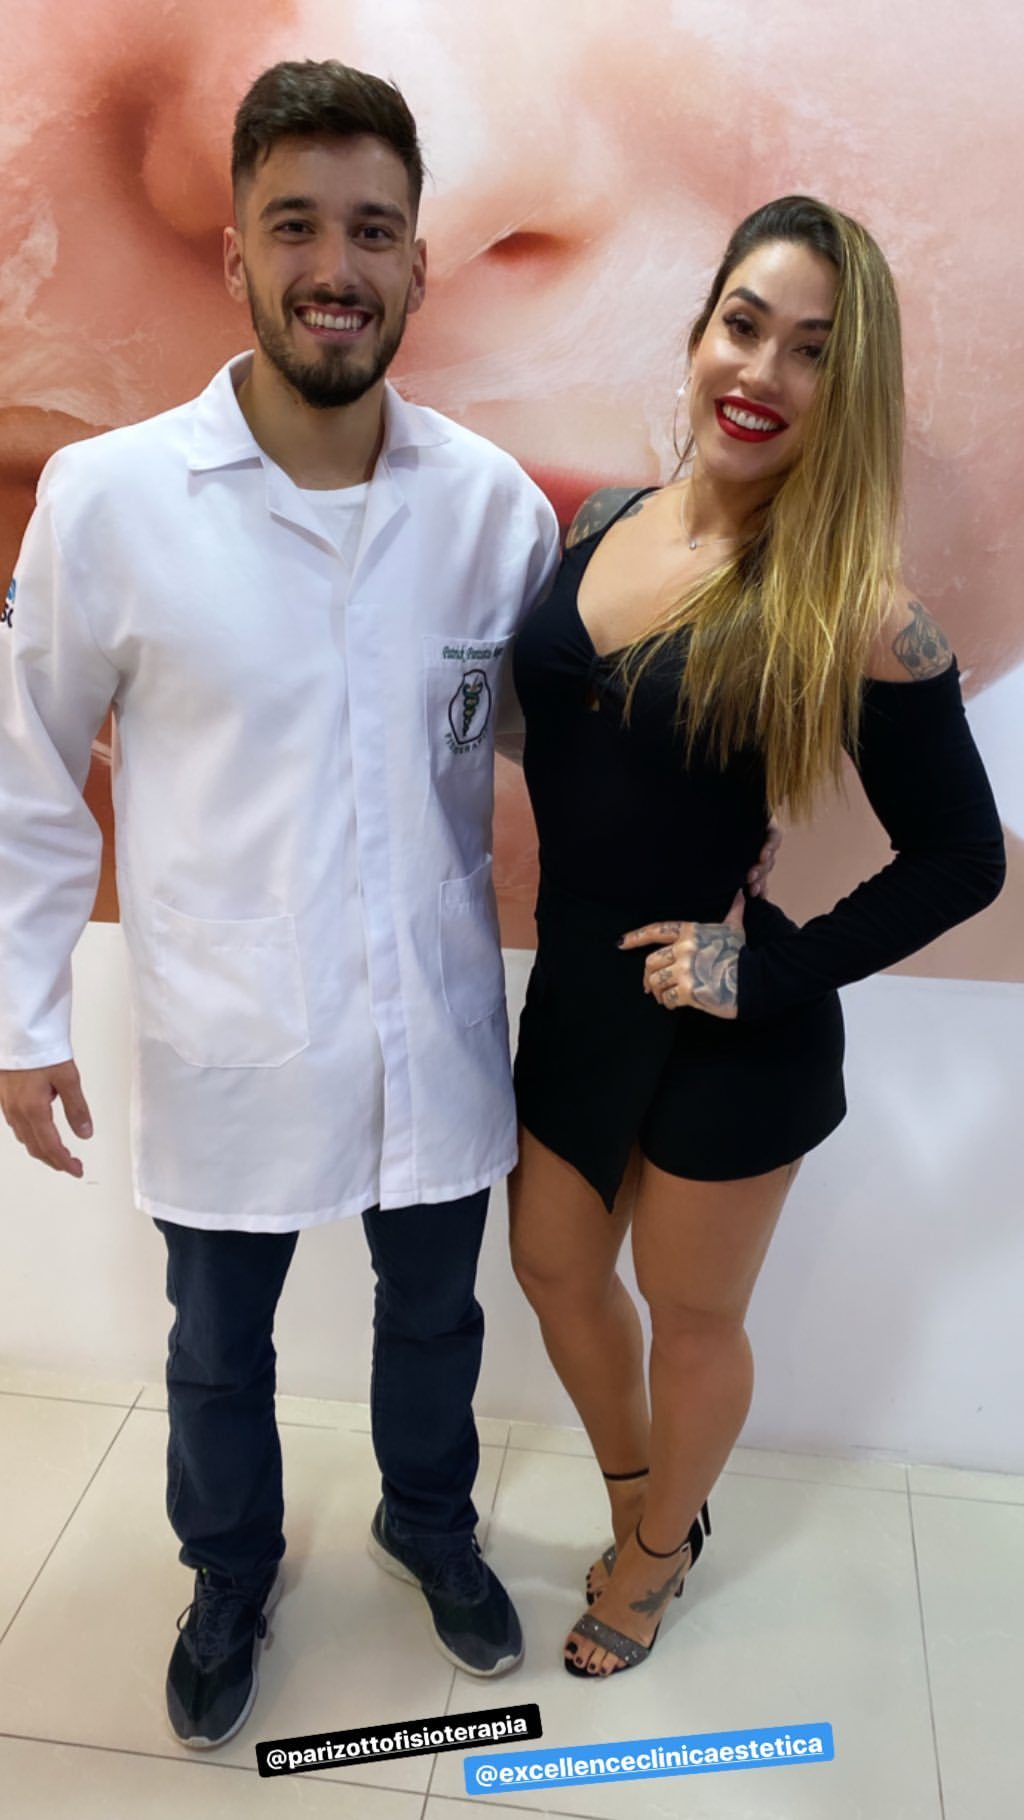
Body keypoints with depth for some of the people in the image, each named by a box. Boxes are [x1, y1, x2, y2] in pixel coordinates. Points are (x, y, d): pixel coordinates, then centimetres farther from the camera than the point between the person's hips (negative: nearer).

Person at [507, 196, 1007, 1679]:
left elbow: (961, 860, -14)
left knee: (690, 1311, 17)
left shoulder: (857, 610, -19)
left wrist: (774, 973, -19)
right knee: (555, 1267, 22)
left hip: (727, 1041, -5)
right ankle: (642, 1496, 52)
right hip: (576, 994, 6)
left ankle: (660, 1551, 48)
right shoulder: (601, 527, -2)